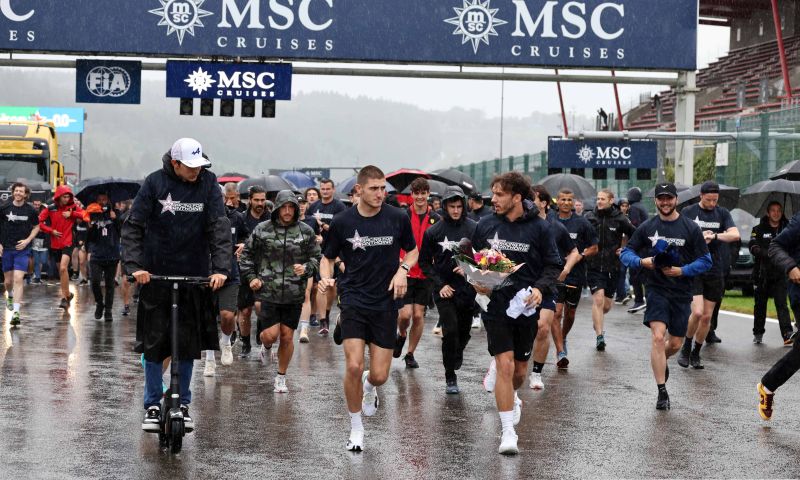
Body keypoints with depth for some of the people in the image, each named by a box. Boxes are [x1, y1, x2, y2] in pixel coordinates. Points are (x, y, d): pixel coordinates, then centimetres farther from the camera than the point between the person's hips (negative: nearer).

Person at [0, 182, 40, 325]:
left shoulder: (31, 210, -4)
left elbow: (36, 227, 8)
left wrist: (27, 240, -5)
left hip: (22, 249, -2)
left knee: (18, 279, -13)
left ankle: (15, 312, -15)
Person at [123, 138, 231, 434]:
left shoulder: (208, 183, -2)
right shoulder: (155, 182, -6)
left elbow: (219, 228, -7)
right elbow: (133, 226, -7)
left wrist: (221, 268, -19)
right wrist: (135, 265, -19)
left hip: (194, 276, 1)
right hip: (156, 274, -1)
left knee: (188, 344, 5)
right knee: (153, 343, 2)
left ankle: (183, 404, 19)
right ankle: (152, 406, 14)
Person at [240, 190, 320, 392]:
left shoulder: (306, 231, 2)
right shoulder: (262, 230, 0)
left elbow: (316, 257, 9)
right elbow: (247, 254, 10)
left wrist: (306, 268, -11)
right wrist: (251, 277, 1)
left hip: (294, 294, 1)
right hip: (268, 292, -1)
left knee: (287, 337, 6)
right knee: (271, 335, -8)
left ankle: (281, 376, 22)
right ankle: (265, 346, 30)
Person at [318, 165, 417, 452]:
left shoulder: (398, 219, -2)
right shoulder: (342, 222, -4)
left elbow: (413, 250, 13)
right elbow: (328, 257, 8)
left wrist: (403, 270, -7)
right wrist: (325, 277, -13)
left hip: (385, 303, 1)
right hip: (353, 300, -1)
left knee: (379, 375, 0)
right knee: (353, 366, -15)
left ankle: (369, 387, 40)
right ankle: (356, 428, 6)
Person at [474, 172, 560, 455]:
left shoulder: (539, 228, -5)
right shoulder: (486, 226, 0)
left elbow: (553, 265, 1)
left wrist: (540, 288, -16)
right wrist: (476, 281, -7)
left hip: (526, 305, 1)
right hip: (496, 303, 0)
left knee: (520, 370, 13)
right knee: (505, 365, -12)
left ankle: (510, 396, 49)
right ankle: (508, 432, -5)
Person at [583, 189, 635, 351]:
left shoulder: (620, 219, -4)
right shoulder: (589, 217, -1)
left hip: (612, 267, 1)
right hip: (593, 266, -1)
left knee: (606, 305, 10)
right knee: (598, 299, -15)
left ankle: (596, 320, 42)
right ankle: (600, 336, -12)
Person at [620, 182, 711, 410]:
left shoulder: (690, 228, 0)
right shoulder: (647, 227, 3)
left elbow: (705, 261, 0)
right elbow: (626, 253, 6)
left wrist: (681, 271, -14)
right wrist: (641, 261, -15)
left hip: (681, 292, 1)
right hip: (656, 290, -1)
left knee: (675, 344, 9)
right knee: (658, 337, -18)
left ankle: (661, 360, 46)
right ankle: (662, 392, -12)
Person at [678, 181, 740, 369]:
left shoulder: (722, 213, 6)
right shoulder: (688, 212, 2)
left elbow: (735, 235, -6)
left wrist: (714, 236, -19)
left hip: (715, 271, 3)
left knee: (707, 317, 6)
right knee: (697, 312, -17)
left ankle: (696, 354, 22)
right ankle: (686, 348, 5)